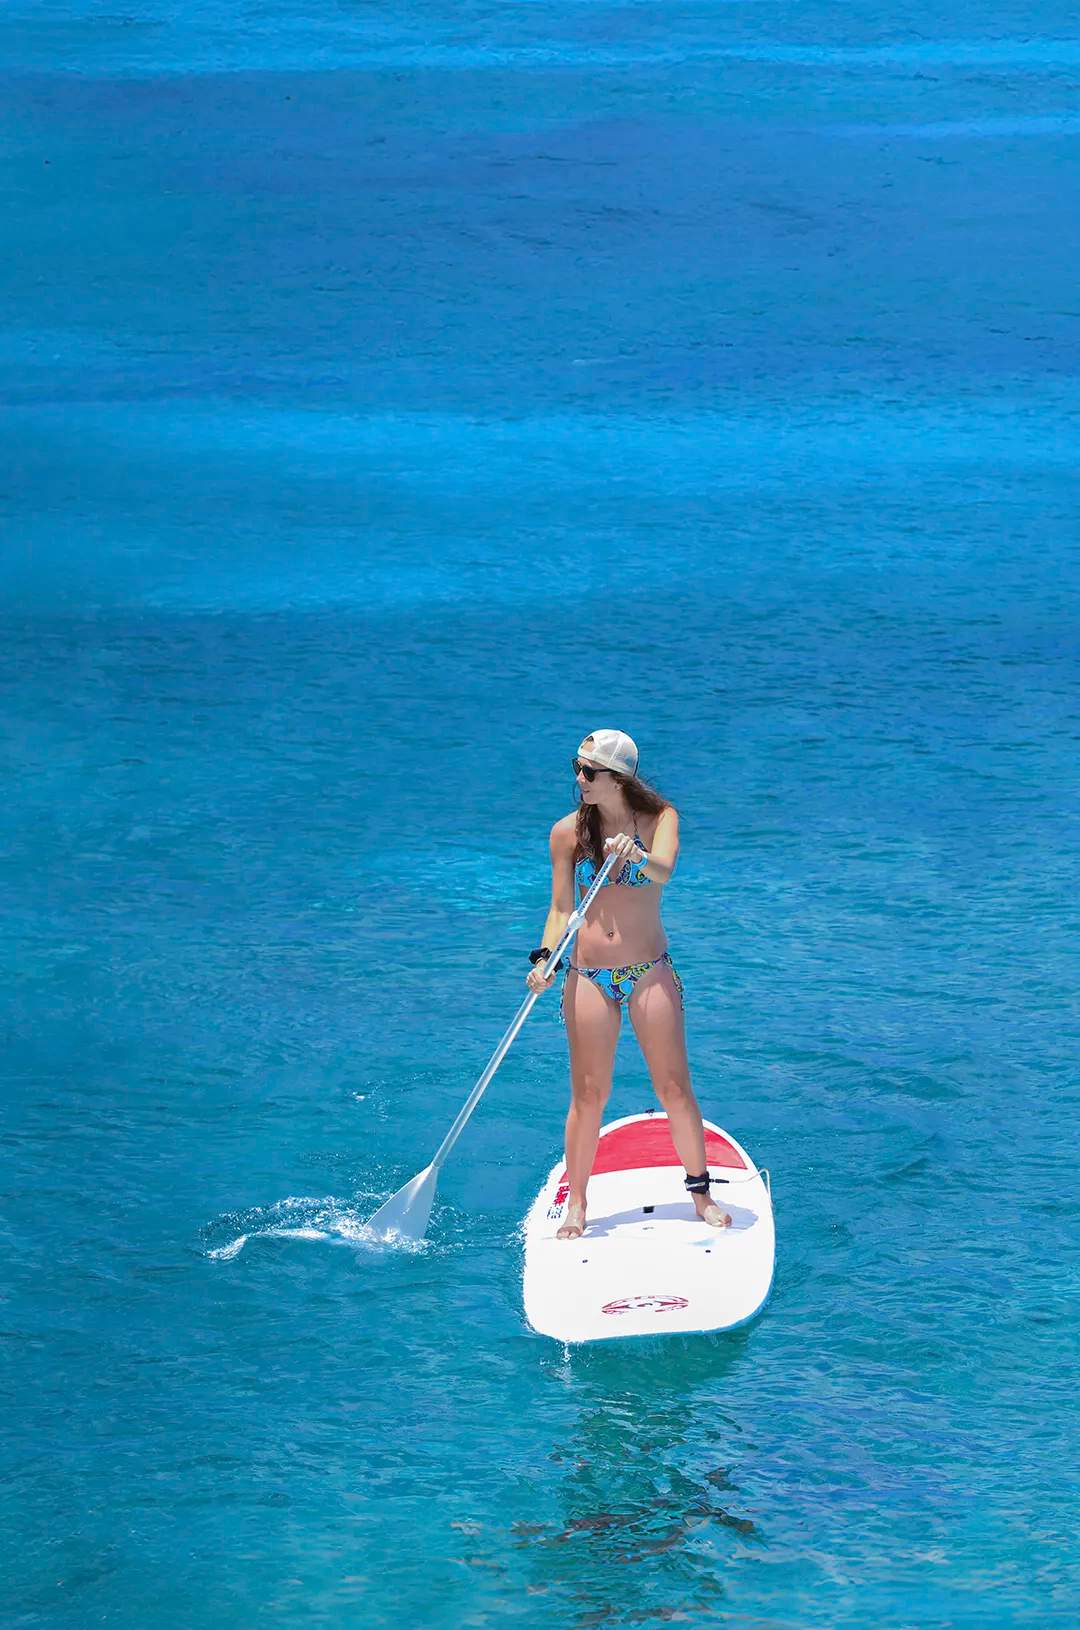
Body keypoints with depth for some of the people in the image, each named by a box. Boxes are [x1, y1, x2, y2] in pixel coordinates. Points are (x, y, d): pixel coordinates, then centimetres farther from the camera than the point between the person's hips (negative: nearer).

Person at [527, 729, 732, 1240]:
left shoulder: (659, 818, -3)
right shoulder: (568, 832, 2)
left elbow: (663, 870, -23)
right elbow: (561, 909, 4)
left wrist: (636, 855, -45)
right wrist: (545, 959, -12)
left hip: (649, 972, -1)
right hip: (588, 977, 1)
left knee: (675, 1087, 0)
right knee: (588, 1095, 2)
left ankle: (701, 1191, 13)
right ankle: (575, 1203, 12)